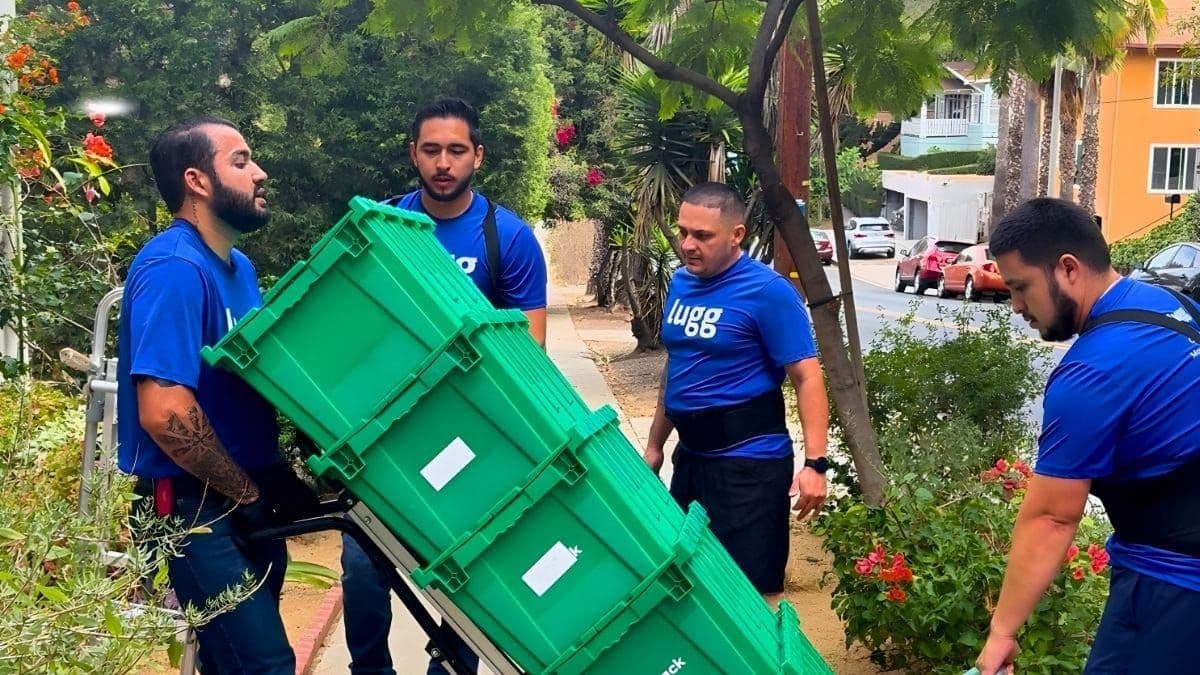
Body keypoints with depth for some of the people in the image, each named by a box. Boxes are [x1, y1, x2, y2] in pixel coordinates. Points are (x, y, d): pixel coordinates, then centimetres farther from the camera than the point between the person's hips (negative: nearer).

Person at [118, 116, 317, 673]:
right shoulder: (174, 270, -19)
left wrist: (278, 476, 4)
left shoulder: (237, 267, 11)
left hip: (241, 505, 9)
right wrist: (250, 494, -17)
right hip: (193, 509, -9)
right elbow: (163, 412, -28)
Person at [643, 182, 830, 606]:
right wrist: (655, 445, 20)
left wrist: (815, 463, -23)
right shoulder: (682, 283, 8)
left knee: (757, 589, -2)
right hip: (690, 455, 8)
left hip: (749, 460, -8)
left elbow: (807, 378, -16)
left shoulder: (766, 291, -14)